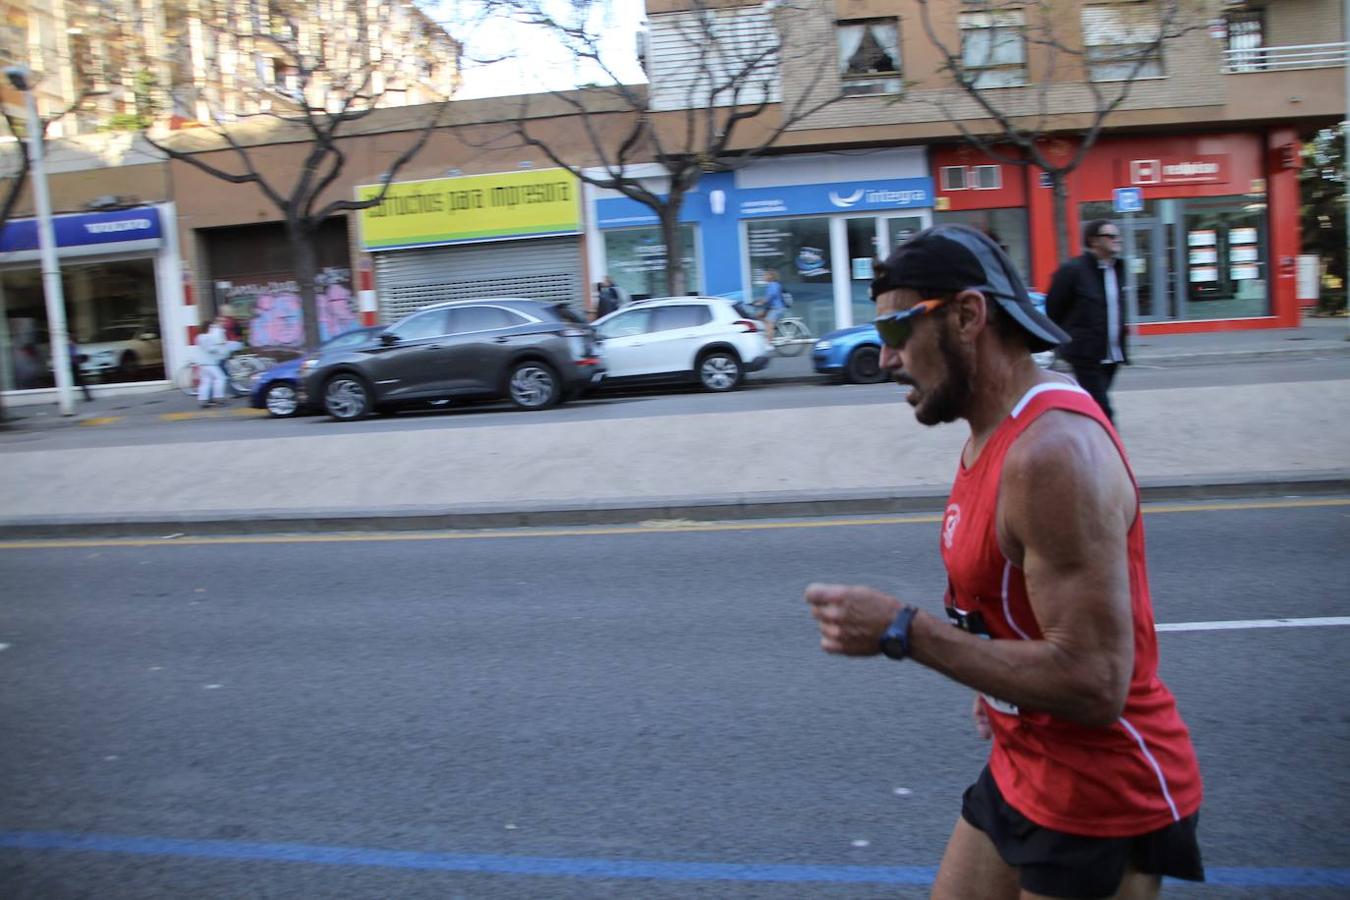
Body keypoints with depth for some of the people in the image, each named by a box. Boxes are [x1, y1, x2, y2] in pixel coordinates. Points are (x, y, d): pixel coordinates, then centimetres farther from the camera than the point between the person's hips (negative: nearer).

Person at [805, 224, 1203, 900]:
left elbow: (1092, 682, -29)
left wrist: (901, 631, -28)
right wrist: (1002, 685, 10)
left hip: (1102, 800, -8)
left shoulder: (1052, 451, -27)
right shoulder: (994, 432, 3)